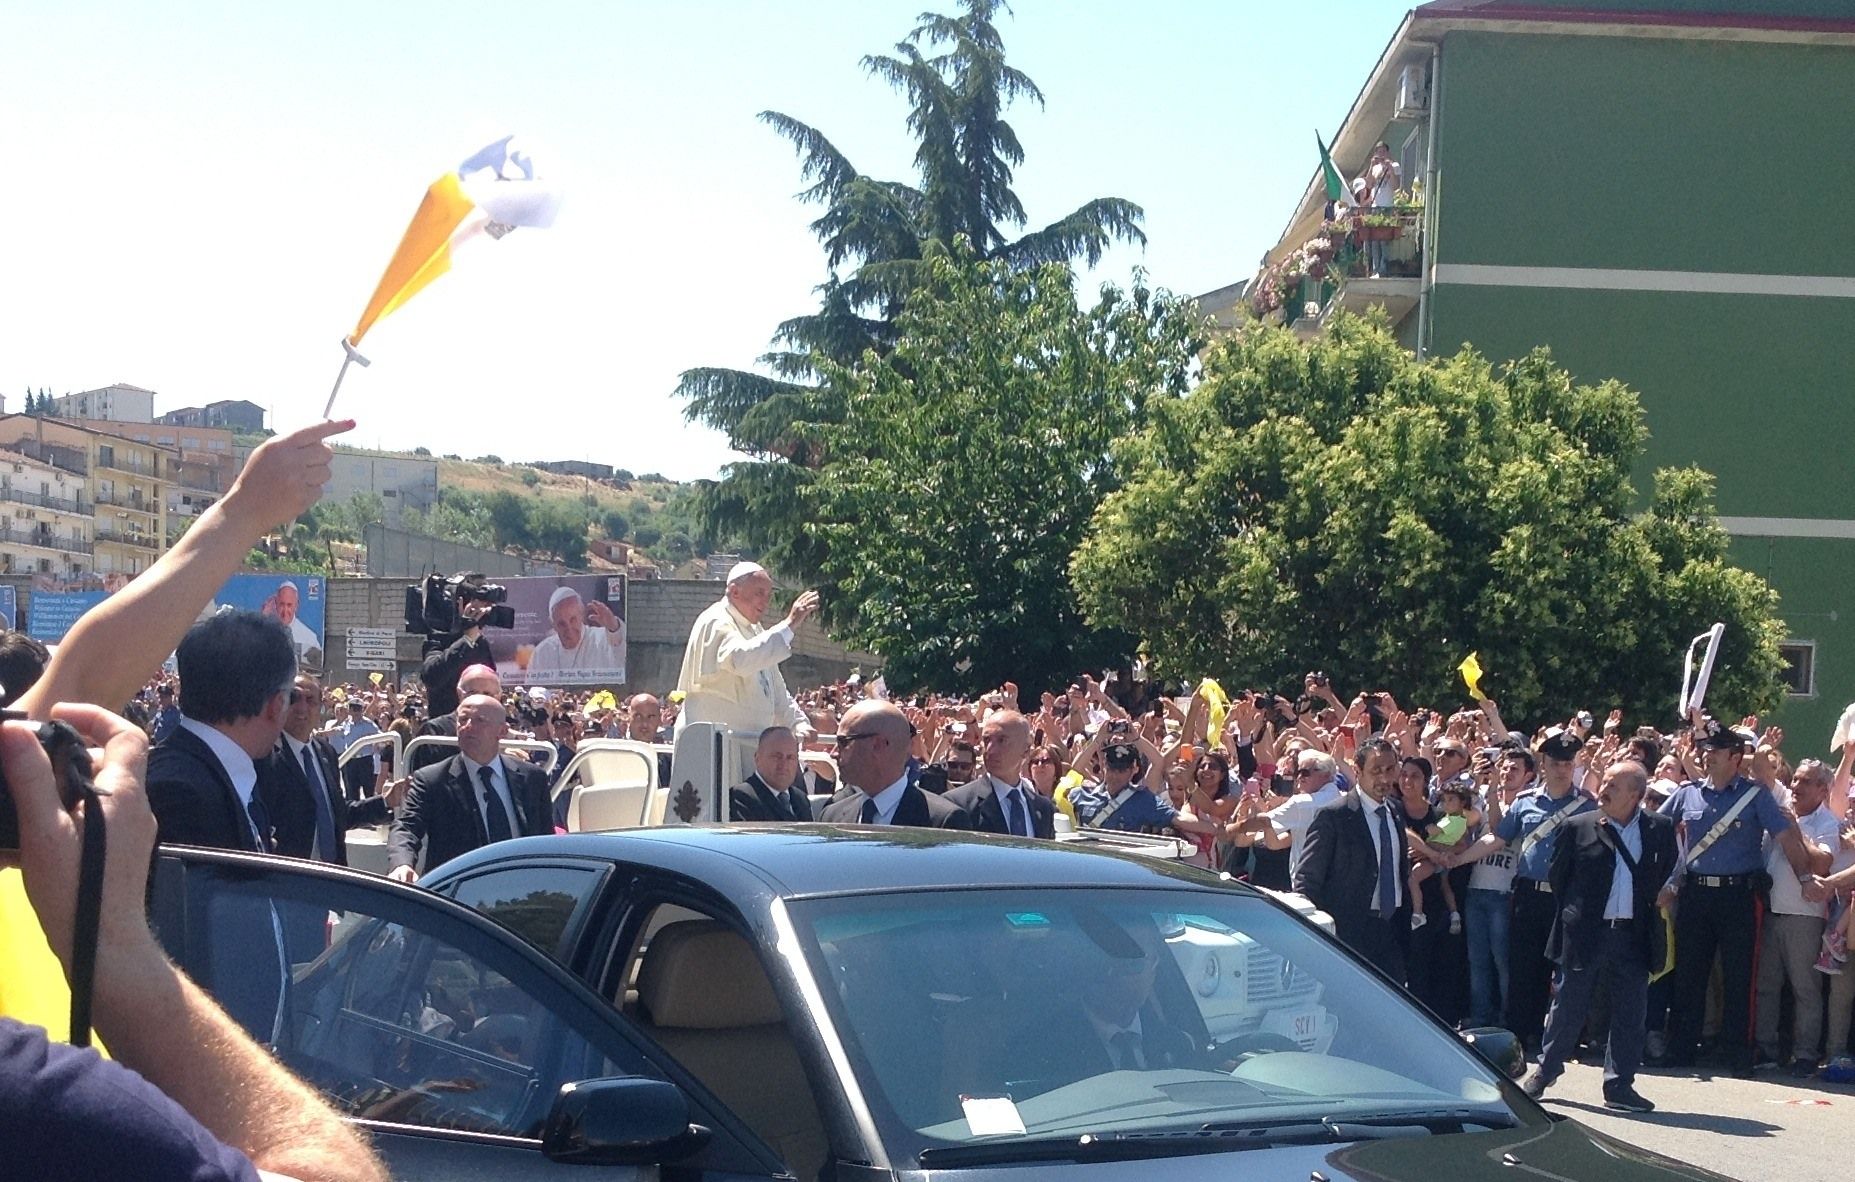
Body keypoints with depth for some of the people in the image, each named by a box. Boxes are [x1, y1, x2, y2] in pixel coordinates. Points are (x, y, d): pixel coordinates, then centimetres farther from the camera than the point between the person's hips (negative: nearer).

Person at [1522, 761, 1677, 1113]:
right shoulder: (1578, 827, -1)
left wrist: (1653, 906, 8)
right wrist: (1571, 915, 7)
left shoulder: (1660, 829, 3)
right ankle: (1545, 1072, 22)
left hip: (1634, 935, 1)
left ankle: (1619, 1085, 12)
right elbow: (1558, 877, 7)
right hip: (1585, 934, -1)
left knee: (1630, 1014, 3)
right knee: (1569, 1007, 6)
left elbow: (1668, 874, 14)